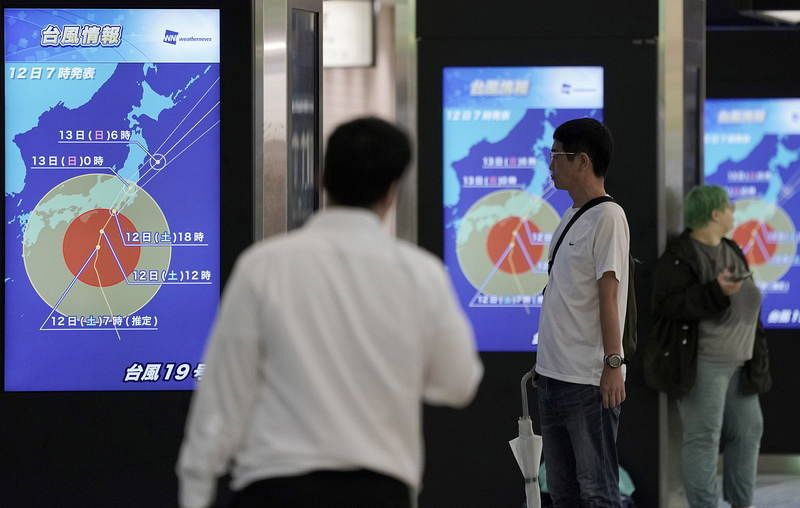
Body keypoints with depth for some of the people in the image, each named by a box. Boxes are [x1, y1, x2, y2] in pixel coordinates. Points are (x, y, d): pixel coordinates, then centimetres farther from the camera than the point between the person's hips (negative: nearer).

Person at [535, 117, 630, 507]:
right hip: (554, 374, 9)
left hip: (589, 380, -9)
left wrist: (613, 364, -20)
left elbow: (608, 296, -16)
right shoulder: (569, 219, 17)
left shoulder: (608, 217, -10)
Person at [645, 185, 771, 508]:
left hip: (738, 363, 8)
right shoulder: (680, 256, -11)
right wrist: (715, 292, -29)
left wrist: (757, 356, 19)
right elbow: (666, 304, -20)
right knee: (703, 436, -7)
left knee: (748, 431, 8)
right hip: (702, 363, -8)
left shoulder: (732, 252, 15)